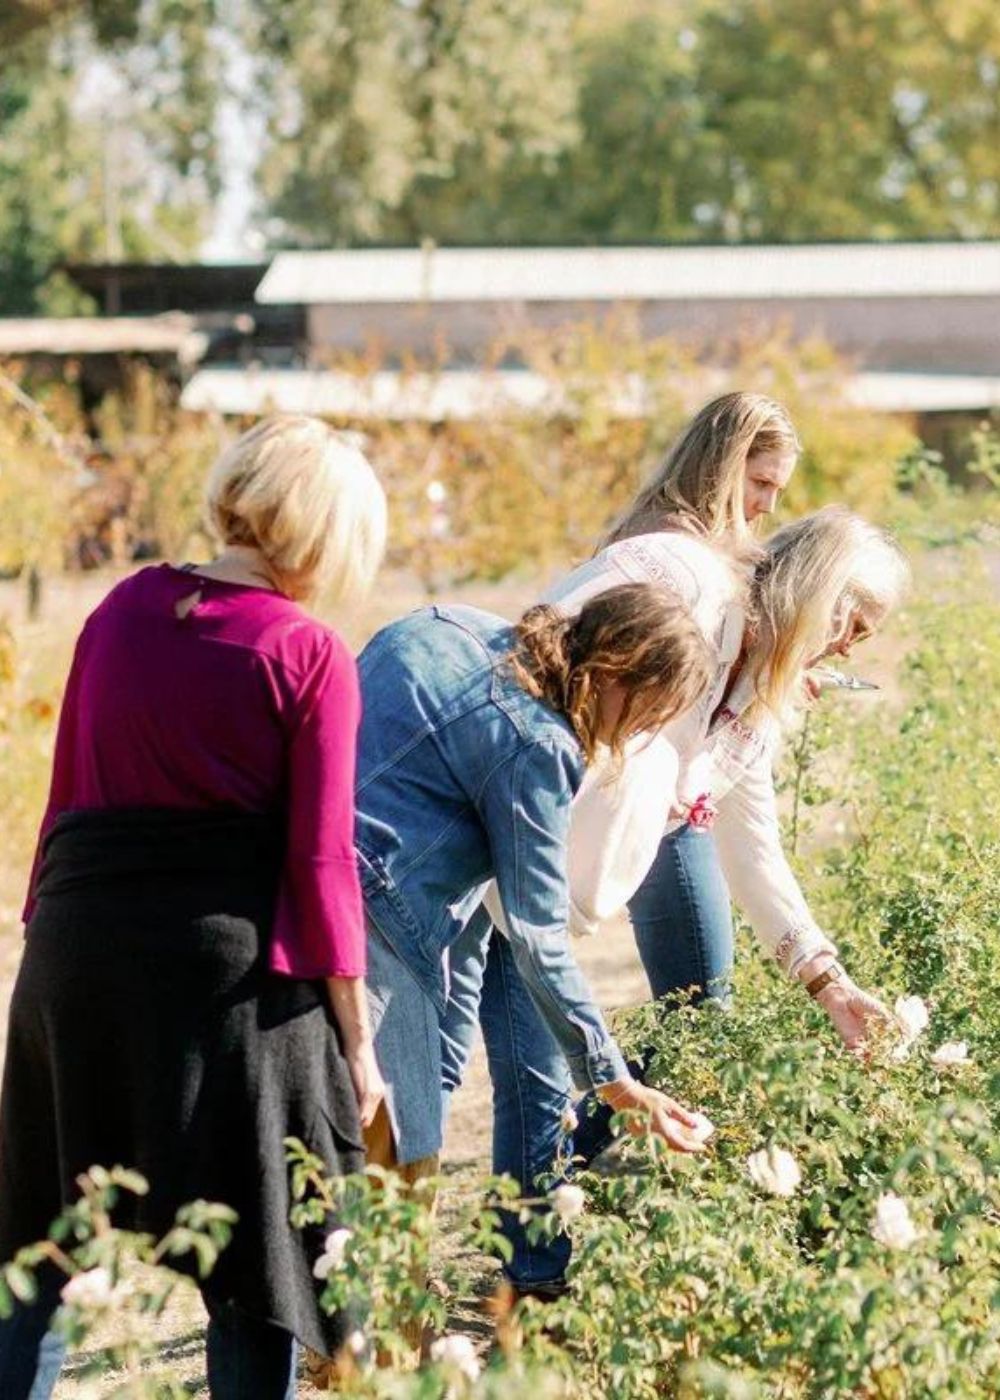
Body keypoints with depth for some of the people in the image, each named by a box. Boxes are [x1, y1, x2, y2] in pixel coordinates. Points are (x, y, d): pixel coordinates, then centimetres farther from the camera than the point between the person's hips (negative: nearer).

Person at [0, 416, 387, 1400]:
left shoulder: (123, 611, 9)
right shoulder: (309, 656, -5)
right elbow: (321, 860, -7)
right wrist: (355, 1039, -2)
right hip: (233, 961, -4)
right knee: (256, 1254, 7)